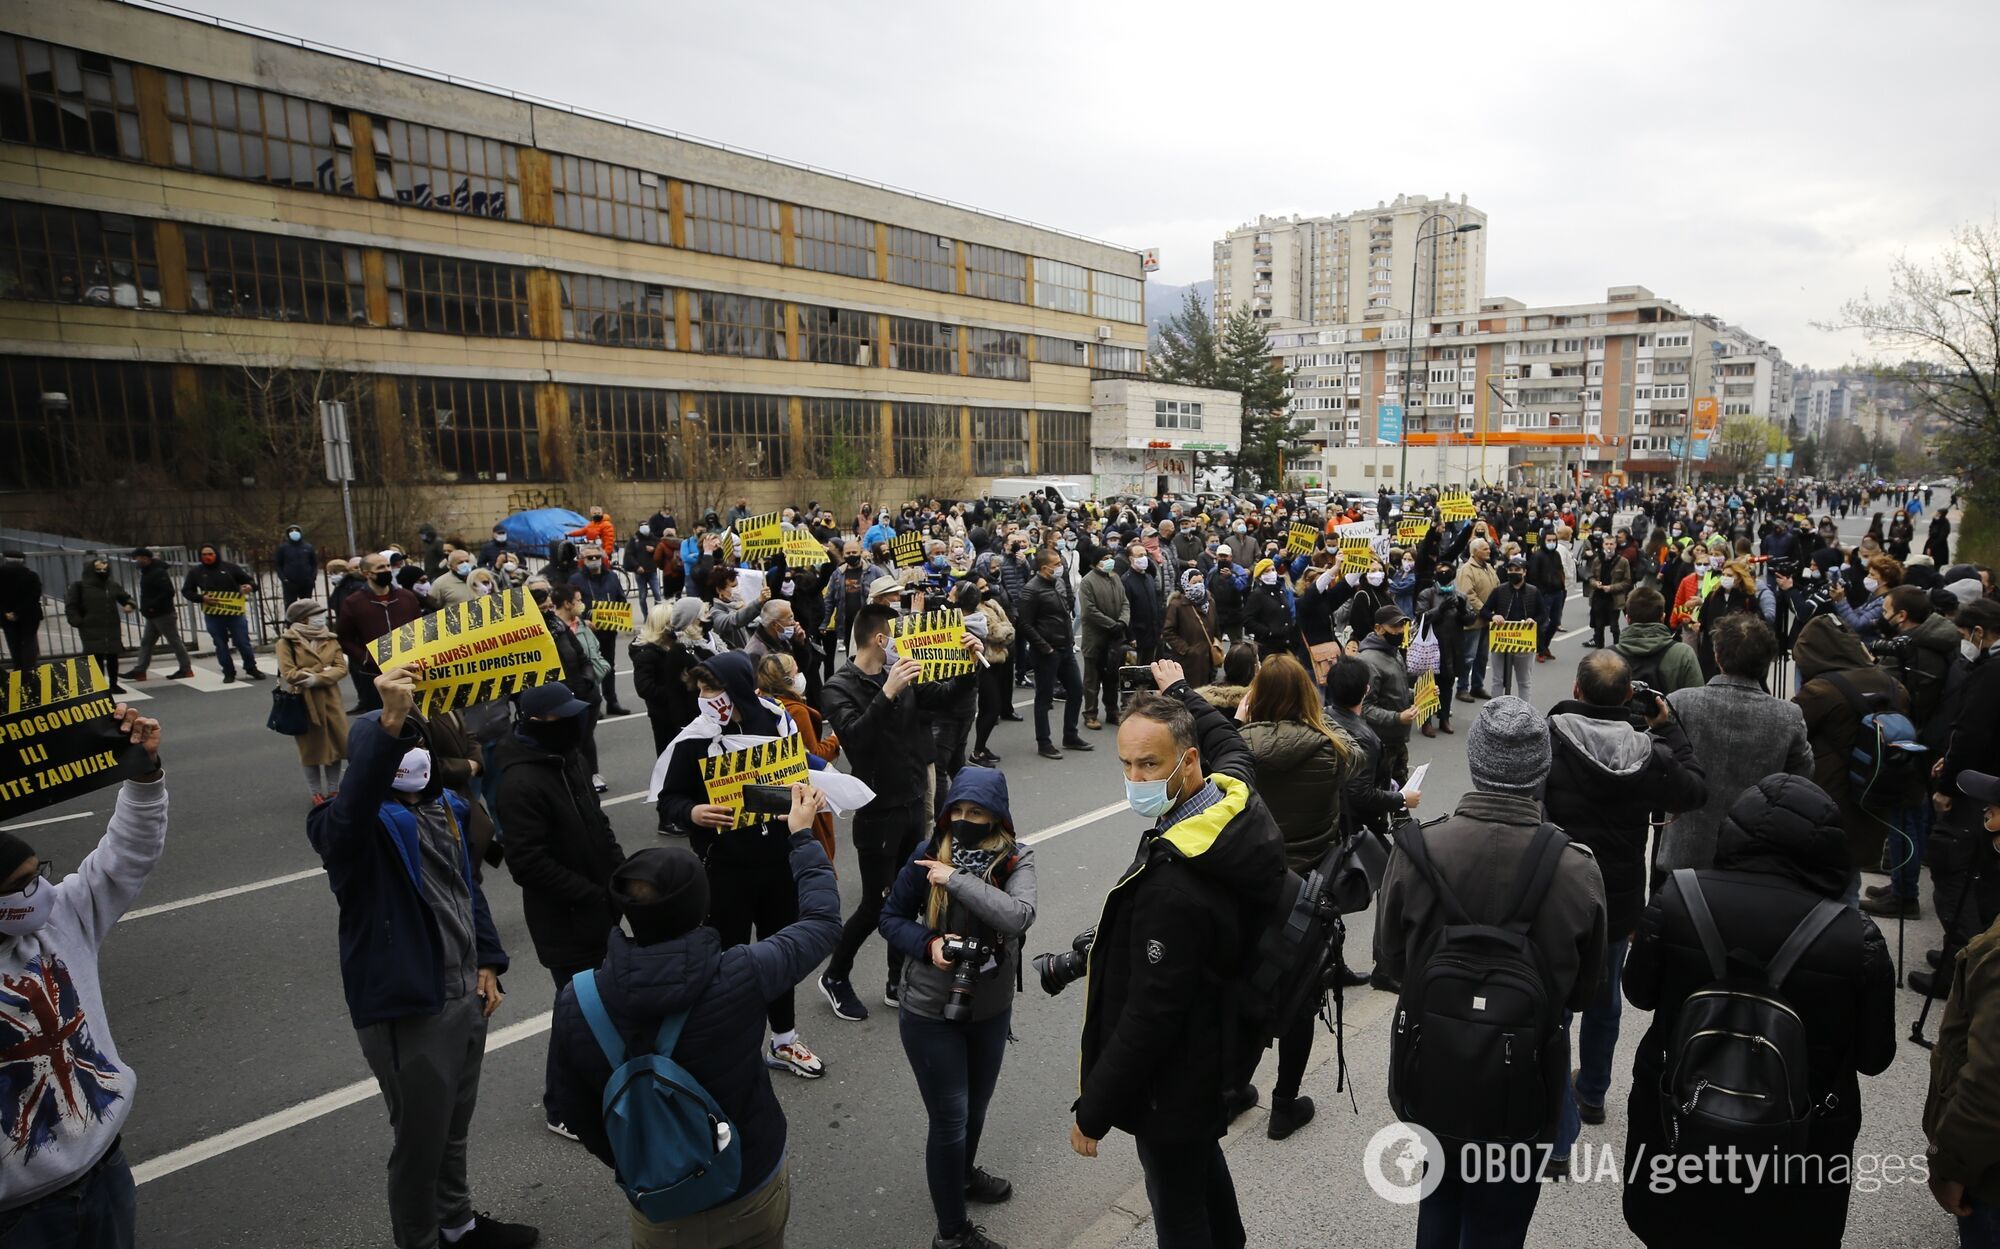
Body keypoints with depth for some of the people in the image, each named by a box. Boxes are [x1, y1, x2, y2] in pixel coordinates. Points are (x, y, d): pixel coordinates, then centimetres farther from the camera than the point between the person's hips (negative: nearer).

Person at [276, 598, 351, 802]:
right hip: (304, 702, -4)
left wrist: (317, 678, -18)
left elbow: (341, 668, -3)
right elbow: (288, 674, -16)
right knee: (311, 747, 7)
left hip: (329, 699, 4)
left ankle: (334, 790, 21)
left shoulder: (330, 639, 6)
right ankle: (316, 793, 20)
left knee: (337, 743, 7)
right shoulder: (286, 642, -7)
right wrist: (323, 670, -14)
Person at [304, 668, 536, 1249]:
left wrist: (487, 961, 13)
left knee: (455, 1127, 25)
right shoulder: (359, 826, -19)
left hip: (463, 996, 8)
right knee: (419, 1137, 9)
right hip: (406, 1009, -7)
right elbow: (347, 813, -45)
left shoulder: (443, 808, 6)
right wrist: (388, 725, -60)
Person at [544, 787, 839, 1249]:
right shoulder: (740, 977, -29)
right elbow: (822, 919, -12)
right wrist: (802, 836, 2)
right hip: (756, 1193, 0)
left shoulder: (575, 1006, -23)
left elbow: (572, 1108, -7)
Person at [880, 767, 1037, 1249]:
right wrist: (928, 945, -22)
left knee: (976, 1106, 25)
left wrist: (957, 879, -31)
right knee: (950, 1119, 7)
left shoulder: (1015, 860, -13)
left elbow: (1019, 917, -31)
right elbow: (891, 918, -4)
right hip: (930, 1013, -3)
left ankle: (963, 1173, 55)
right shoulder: (928, 857, -14)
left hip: (992, 1010, 3)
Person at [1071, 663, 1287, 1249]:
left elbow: (1150, 1017, -30)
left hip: (1172, 1082, -9)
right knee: (1205, 1164, 32)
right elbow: (1229, 743, 16)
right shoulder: (1238, 800, -10)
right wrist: (1180, 692, 31)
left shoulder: (1172, 886, -37)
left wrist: (1093, 1112, -17)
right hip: (1216, 1052, 9)